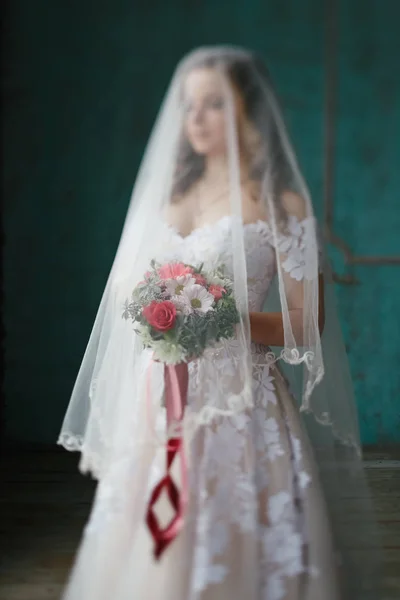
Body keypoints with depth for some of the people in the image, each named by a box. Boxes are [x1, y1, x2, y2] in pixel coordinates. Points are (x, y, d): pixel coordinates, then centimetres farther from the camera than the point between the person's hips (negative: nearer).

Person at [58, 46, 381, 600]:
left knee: (221, 554, -3)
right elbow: (125, 284, 19)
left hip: (236, 403, -5)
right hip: (155, 400, 5)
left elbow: (307, 325, -7)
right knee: (140, 555, 8)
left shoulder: (280, 206, -4)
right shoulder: (166, 194, 13)